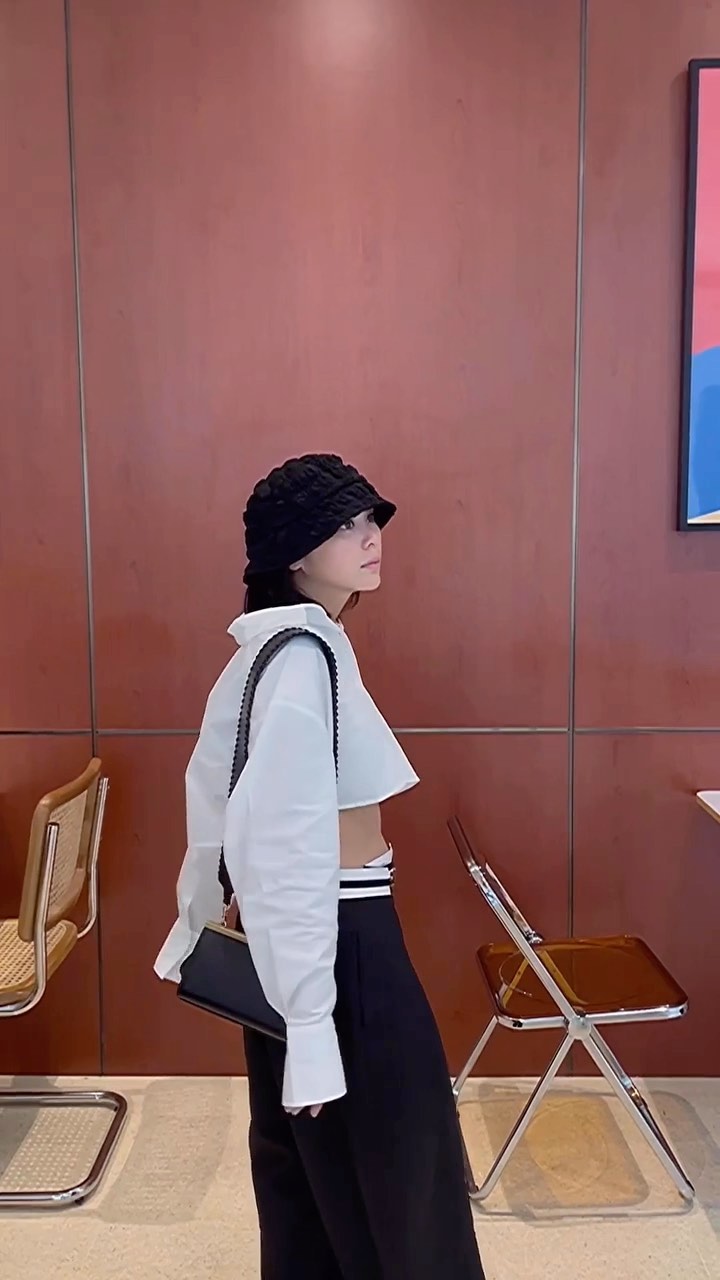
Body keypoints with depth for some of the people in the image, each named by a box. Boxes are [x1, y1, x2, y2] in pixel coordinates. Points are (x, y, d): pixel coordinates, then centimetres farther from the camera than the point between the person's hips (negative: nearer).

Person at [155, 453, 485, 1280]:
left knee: (304, 1156, 24)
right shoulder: (304, 657, -22)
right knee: (392, 1159, 10)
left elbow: (220, 803, 14)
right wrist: (310, 1020, -25)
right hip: (338, 940, -9)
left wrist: (193, 930, 22)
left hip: (298, 933, 10)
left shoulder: (271, 650, 8)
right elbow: (287, 844, -27)